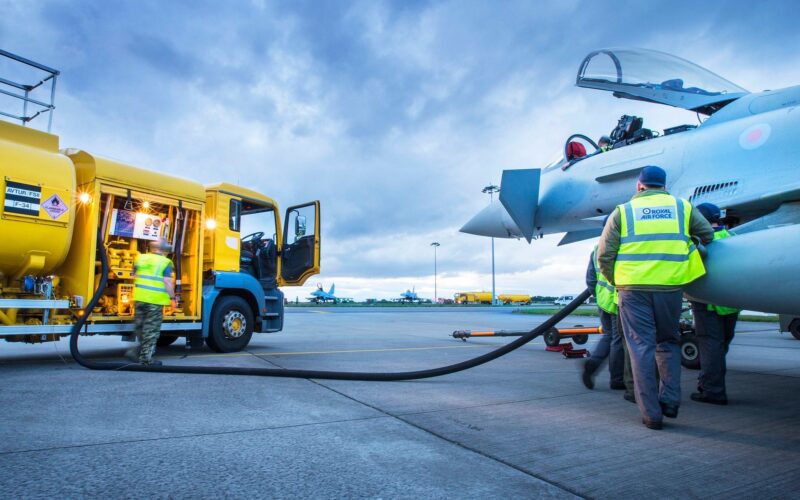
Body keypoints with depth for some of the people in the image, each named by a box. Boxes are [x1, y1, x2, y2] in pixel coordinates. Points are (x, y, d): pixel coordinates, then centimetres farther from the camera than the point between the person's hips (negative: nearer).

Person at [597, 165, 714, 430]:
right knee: (668, 342, 20)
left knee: (642, 347, 3)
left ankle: (651, 413, 6)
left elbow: (604, 255, 0)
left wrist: (615, 281, 14)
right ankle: (670, 400, 14)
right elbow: (708, 236, 17)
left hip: (633, 288, -2)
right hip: (671, 286, 2)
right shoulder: (683, 207, 12)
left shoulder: (623, 211, 5)